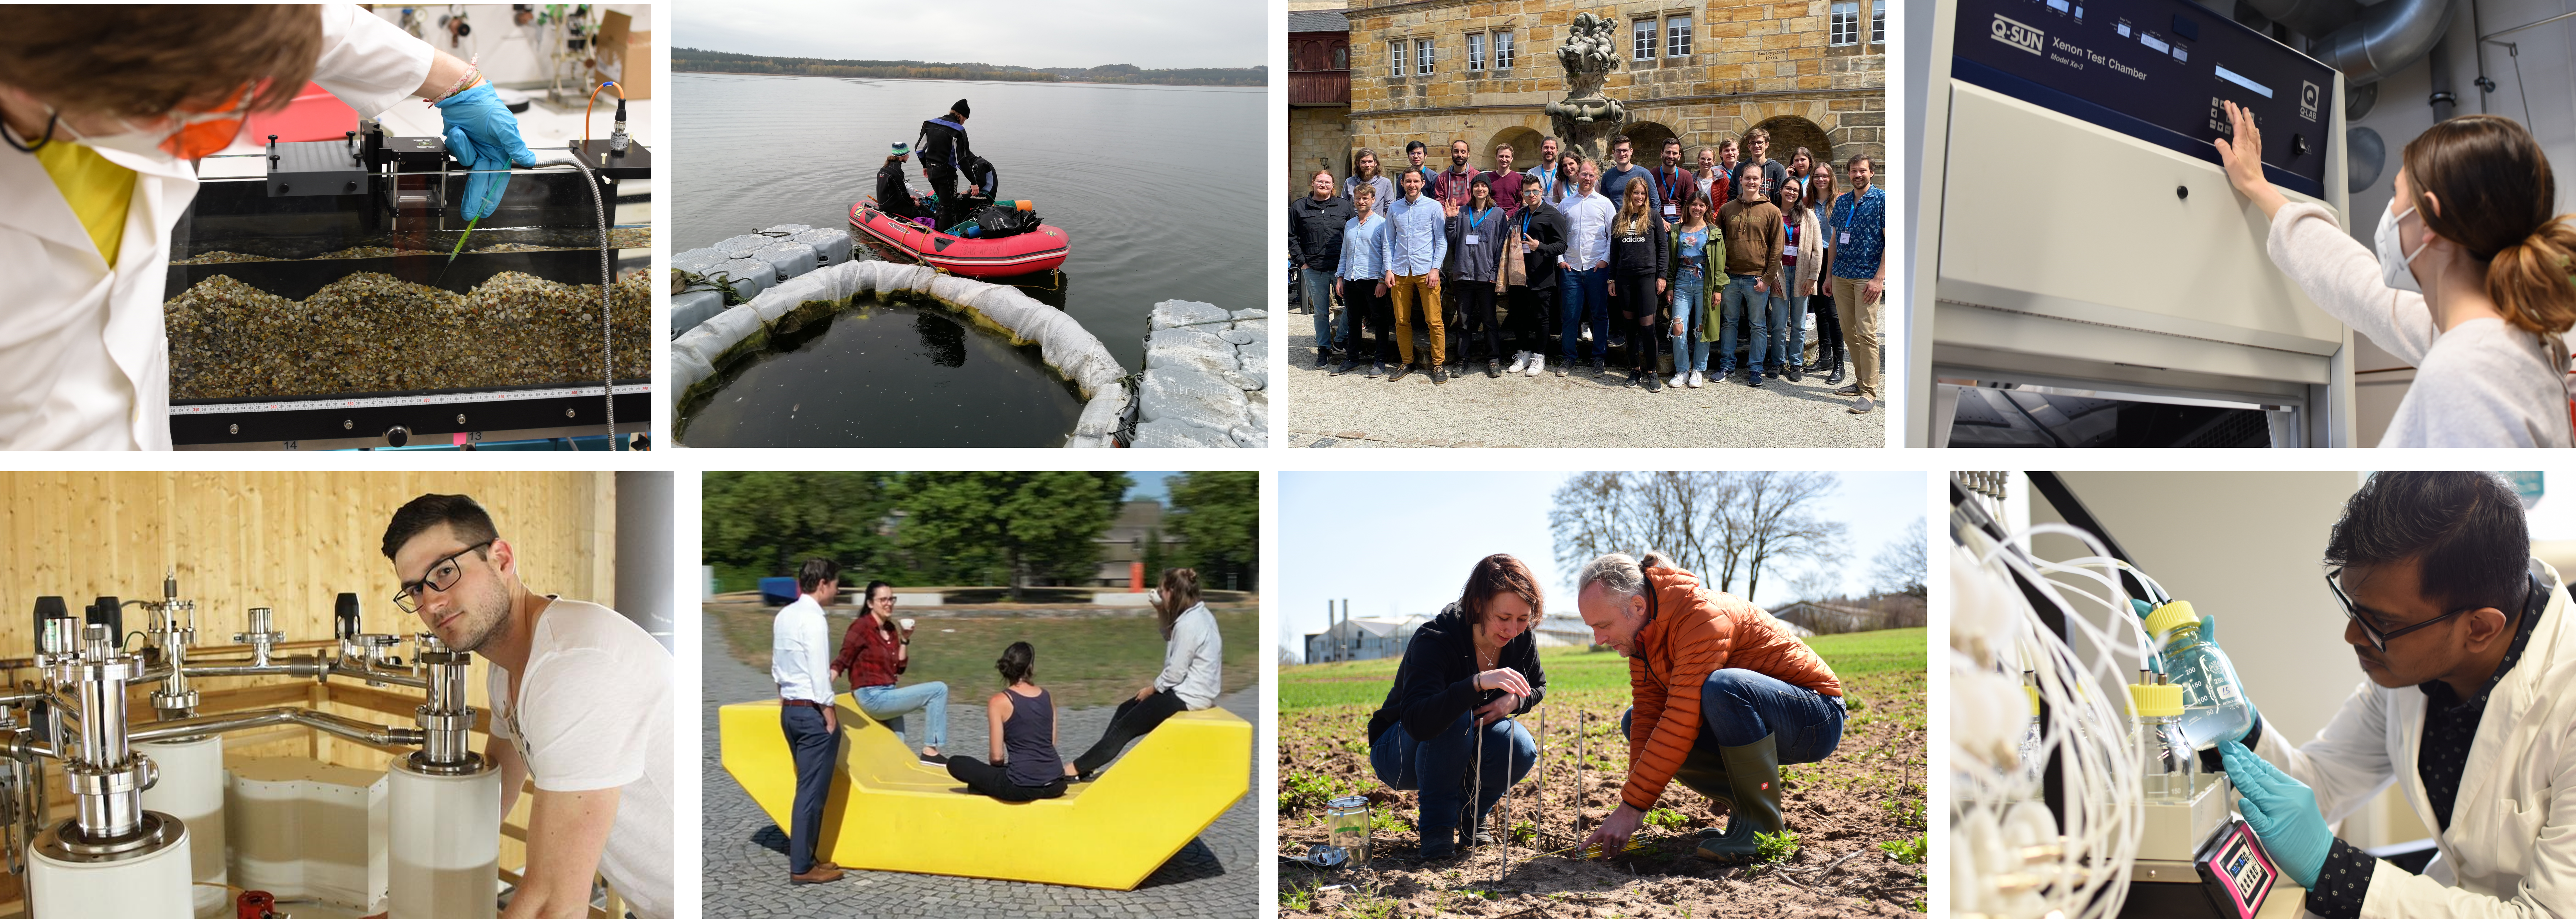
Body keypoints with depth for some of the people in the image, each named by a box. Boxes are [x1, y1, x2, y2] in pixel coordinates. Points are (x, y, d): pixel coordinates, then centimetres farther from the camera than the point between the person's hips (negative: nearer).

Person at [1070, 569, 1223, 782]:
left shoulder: (1189, 625, -22)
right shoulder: (1200, 615, 8)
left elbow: (1175, 673, -21)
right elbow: (1172, 642, 21)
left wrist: (1151, 690, -6)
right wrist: (1162, 614, 7)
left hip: (1188, 698, -10)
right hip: (1190, 691, 10)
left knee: (1125, 727, -5)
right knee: (1125, 710, 15)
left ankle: (1076, 770, 2)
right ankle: (1089, 767, 16)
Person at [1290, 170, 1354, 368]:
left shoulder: (1344, 205, 8)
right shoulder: (1299, 207, 7)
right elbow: (1291, 237, 8)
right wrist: (1302, 261, 0)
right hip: (1314, 270, 0)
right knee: (1320, 312, 8)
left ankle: (1340, 339, 13)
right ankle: (1323, 348, 18)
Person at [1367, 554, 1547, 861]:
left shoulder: (1521, 640, -13)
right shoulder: (1433, 640, -31)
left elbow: (1537, 687, 8)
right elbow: (1416, 723, -45)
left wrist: (1513, 702, -17)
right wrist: (1477, 683, -57)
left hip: (1464, 752, 5)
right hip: (1399, 753, -5)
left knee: (1520, 750, -25)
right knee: (1455, 717, -36)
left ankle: (1469, 816, 3)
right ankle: (1436, 826, -20)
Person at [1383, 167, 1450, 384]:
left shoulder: (1434, 207, 3)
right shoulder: (1394, 209, 11)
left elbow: (1442, 241, 2)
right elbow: (1389, 241, 13)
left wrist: (1435, 269, -7)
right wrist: (1388, 270, 3)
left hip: (1426, 270, -3)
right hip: (1400, 272, 3)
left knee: (1434, 320, -5)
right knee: (1402, 321, 4)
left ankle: (1438, 365, 4)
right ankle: (1407, 363, 16)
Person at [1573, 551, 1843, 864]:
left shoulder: (1703, 616, -28)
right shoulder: (1640, 633, 0)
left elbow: (1683, 722, -32)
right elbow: (1649, 715, -4)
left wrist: (1632, 806, -30)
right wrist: (1634, 803, -15)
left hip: (1816, 721, -9)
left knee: (1723, 686, -37)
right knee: (1634, 723, 1)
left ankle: (1763, 826, -22)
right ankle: (1743, 804, 0)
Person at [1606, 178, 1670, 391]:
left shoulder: (1653, 217, 2)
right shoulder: (1618, 220, 11)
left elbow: (1662, 249, 2)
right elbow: (1614, 252, 14)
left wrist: (1661, 276, -5)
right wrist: (1612, 279, 10)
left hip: (1648, 276, -3)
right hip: (1624, 278, 3)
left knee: (1648, 325, -7)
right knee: (1630, 325, 7)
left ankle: (1651, 372, 2)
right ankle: (1636, 369, 17)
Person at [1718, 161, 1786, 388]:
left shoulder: (1772, 212, -1)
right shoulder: (1727, 210, 7)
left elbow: (1776, 249, -2)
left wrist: (1768, 278, -8)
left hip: (1757, 280, -2)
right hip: (1730, 277, 3)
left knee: (1758, 326, 4)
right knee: (1728, 322, 10)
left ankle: (1755, 368, 11)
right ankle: (1727, 364, 19)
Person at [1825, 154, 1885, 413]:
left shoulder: (1881, 200, -3)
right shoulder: (1841, 202, 13)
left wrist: (1879, 278, -14)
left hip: (1867, 277, -6)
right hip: (1841, 276, 6)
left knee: (1866, 333, -10)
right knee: (1849, 332, 8)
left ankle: (1869, 392, -9)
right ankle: (1861, 381, 19)